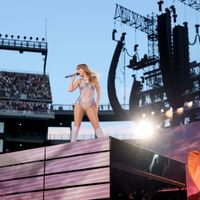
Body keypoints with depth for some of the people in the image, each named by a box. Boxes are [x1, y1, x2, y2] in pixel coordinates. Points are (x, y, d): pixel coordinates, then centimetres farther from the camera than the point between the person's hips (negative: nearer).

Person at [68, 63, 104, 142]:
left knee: (96, 125, -8)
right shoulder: (79, 81, 10)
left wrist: (97, 105, 2)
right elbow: (70, 89, -1)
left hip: (90, 105, -1)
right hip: (79, 103, 1)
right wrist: (72, 79, 2)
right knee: (76, 124, -8)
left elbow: (98, 92, 8)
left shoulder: (94, 79, 7)